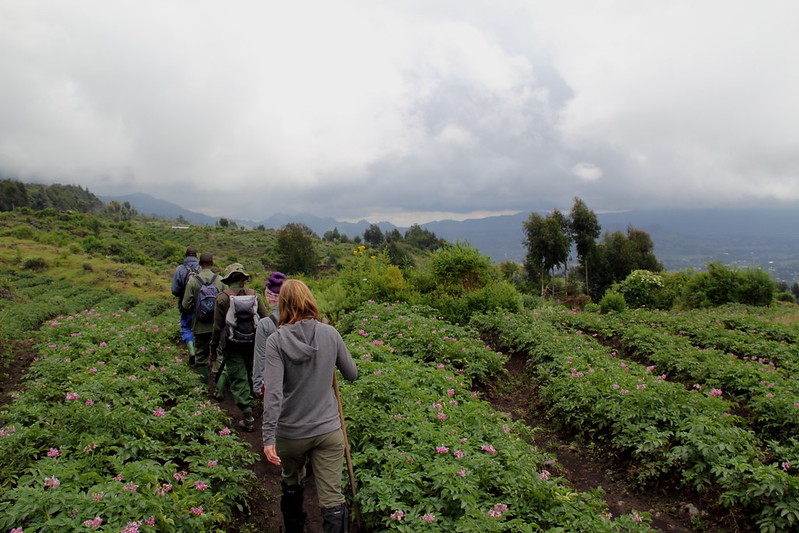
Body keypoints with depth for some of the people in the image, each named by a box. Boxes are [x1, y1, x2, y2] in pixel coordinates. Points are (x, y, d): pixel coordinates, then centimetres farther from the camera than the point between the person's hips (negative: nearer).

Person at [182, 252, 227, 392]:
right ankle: (220, 385, 6)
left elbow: (186, 305, -9)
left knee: (201, 356, 13)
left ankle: (203, 385, 21)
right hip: (218, 325, 0)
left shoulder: (193, 281, -9)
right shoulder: (220, 280, -8)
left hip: (200, 326, 0)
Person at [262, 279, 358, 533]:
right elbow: (352, 374, 4)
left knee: (291, 484, 27)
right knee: (333, 499, 3)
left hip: (291, 433, 0)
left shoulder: (276, 340, -14)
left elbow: (274, 392, -21)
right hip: (328, 430, 0)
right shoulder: (330, 334, -7)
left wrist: (269, 437, -19)